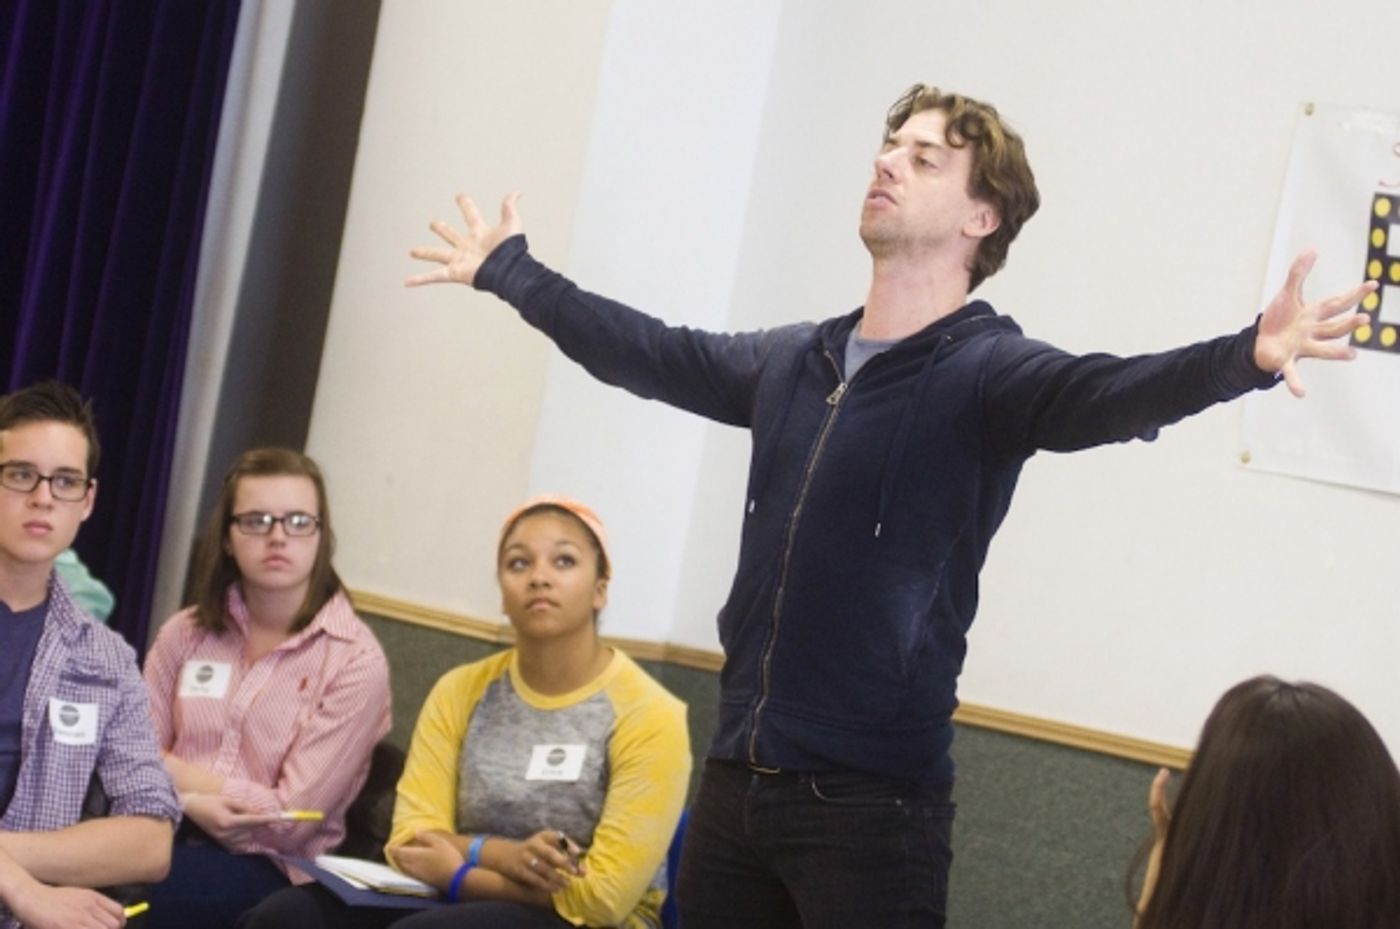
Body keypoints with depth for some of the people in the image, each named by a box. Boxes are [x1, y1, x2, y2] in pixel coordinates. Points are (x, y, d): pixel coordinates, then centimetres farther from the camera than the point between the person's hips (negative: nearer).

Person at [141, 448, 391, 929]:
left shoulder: (354, 661, -4)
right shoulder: (185, 634, 11)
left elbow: (290, 821, -8)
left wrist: (175, 772, -3)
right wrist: (190, 800, -15)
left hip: (271, 871, -4)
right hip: (171, 840, 4)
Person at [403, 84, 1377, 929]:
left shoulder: (986, 371, -8)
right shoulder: (793, 361, 10)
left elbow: (1103, 395, -27)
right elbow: (646, 350, 25)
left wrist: (1246, 358, -47)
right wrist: (508, 270, 37)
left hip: (871, 799, -6)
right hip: (734, 777, 6)